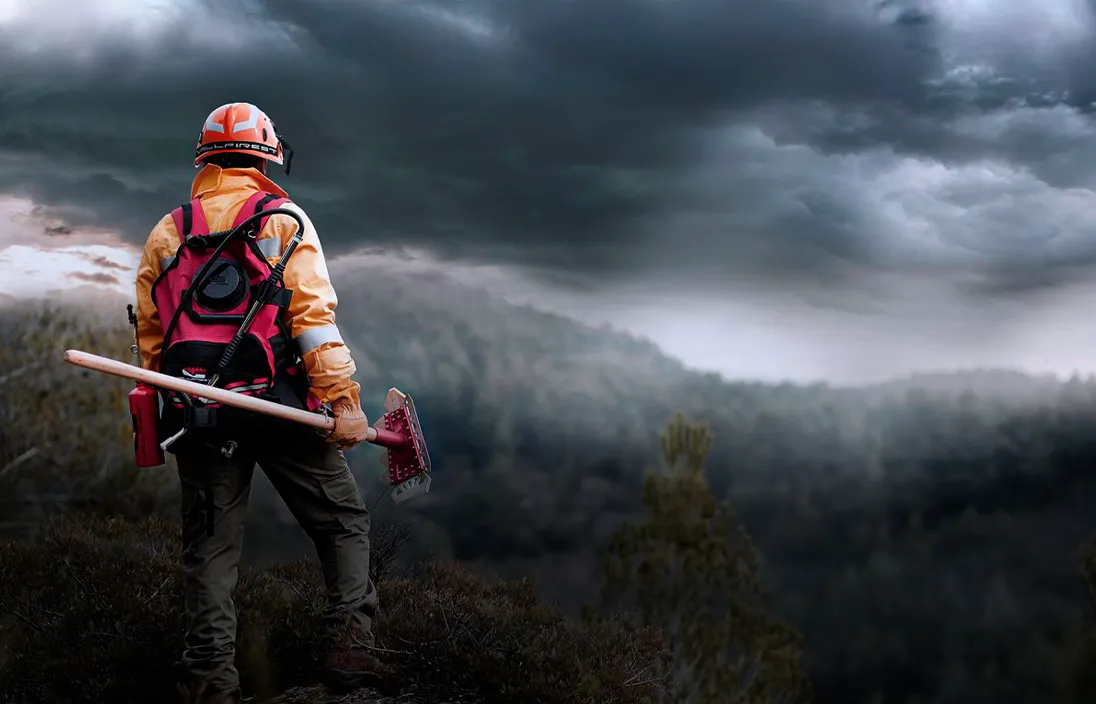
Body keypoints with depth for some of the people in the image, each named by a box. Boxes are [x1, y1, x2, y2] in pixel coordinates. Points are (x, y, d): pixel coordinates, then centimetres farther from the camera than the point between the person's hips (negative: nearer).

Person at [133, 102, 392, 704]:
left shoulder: (168, 232, 10)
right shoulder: (283, 220, -1)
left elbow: (150, 332, 11)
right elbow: (314, 315, -12)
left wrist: (167, 404, 19)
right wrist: (342, 398, -14)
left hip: (195, 410, 3)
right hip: (279, 406, -3)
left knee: (210, 545, 9)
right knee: (343, 521, 11)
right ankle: (350, 647, 1)